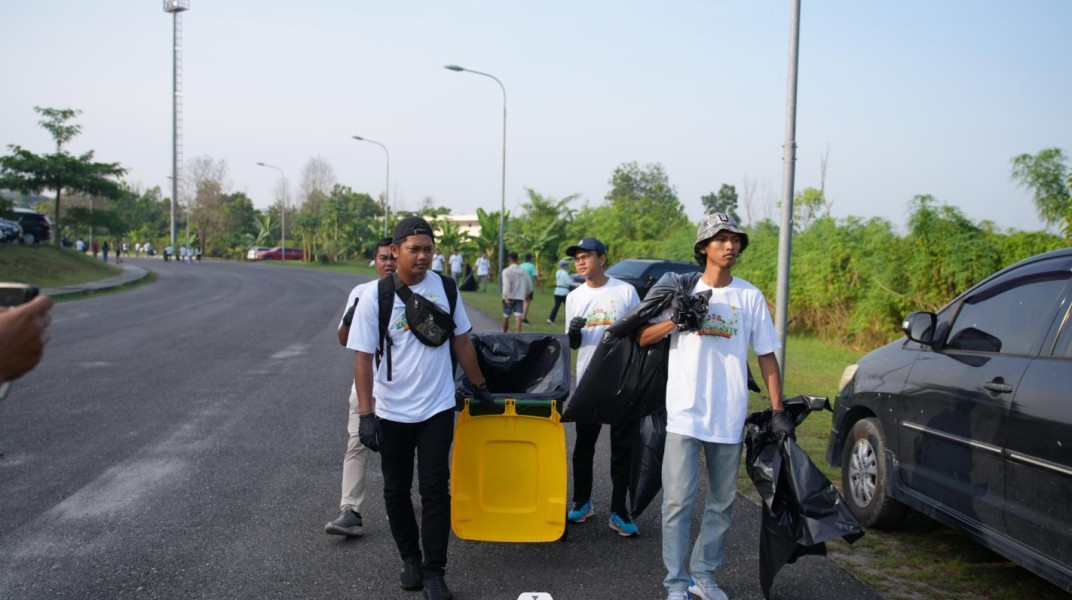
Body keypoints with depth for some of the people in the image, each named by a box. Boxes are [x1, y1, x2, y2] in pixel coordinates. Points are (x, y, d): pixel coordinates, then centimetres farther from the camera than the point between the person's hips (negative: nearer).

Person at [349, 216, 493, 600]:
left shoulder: (444, 288, -2)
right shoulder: (374, 296, -10)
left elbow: (461, 340, 9)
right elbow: (363, 357, -10)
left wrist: (479, 385, 15)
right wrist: (366, 414, -14)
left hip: (437, 409, 1)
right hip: (391, 413, -1)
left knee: (435, 489, 0)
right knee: (396, 491, 12)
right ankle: (410, 559, 32)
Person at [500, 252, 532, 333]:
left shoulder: (506, 271, -5)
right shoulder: (523, 271, 8)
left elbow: (506, 284, -19)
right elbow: (529, 285, 13)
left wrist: (506, 296, -26)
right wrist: (526, 294, 31)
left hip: (509, 297, -2)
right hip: (519, 297, 2)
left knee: (506, 316, 12)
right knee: (518, 316, -7)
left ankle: (504, 333, 27)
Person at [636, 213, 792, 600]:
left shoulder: (751, 296, 5)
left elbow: (767, 355, 7)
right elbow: (643, 338, 1)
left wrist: (778, 411, 2)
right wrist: (677, 321, -17)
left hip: (730, 419, 3)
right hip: (685, 415, -2)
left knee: (722, 503, 12)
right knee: (678, 501, -3)